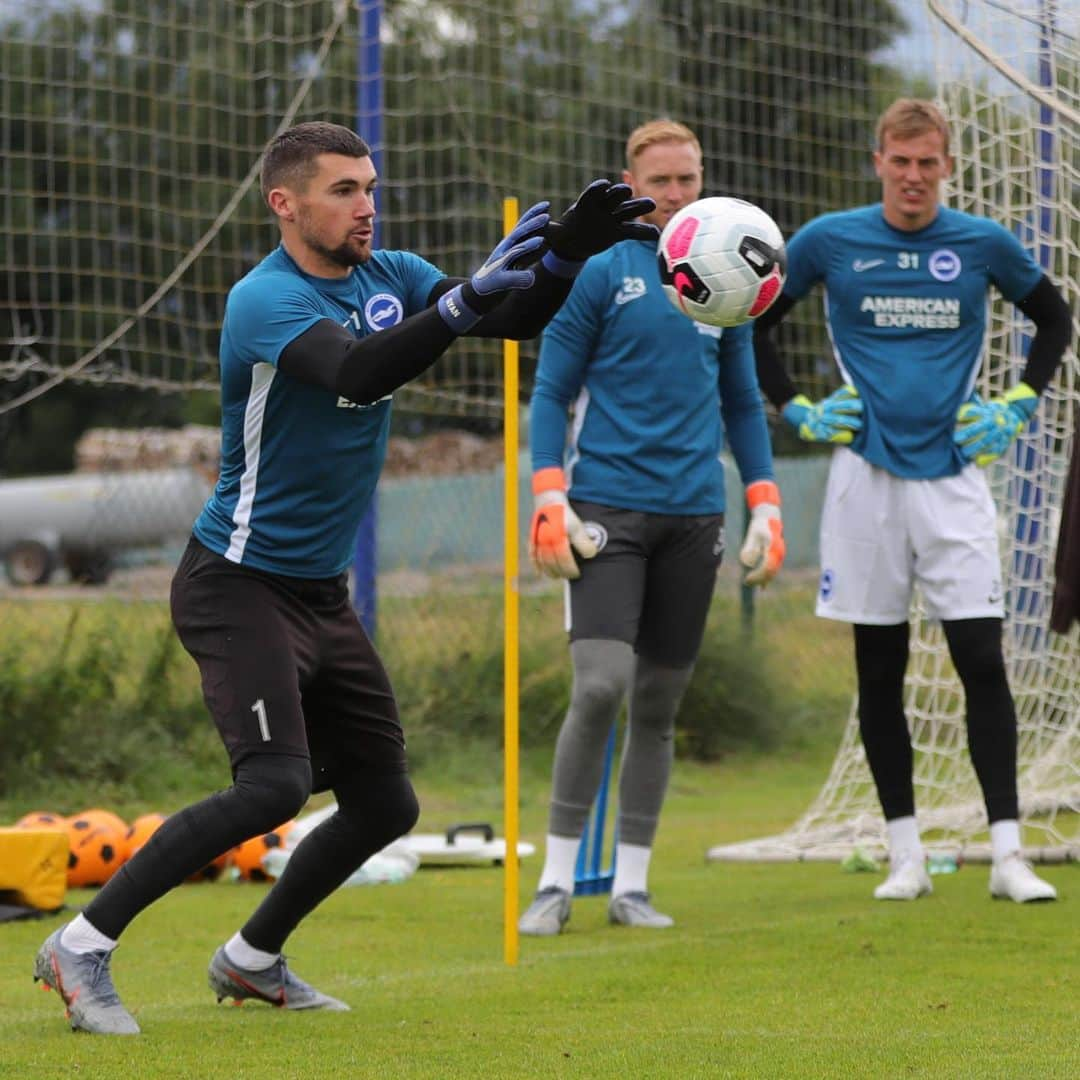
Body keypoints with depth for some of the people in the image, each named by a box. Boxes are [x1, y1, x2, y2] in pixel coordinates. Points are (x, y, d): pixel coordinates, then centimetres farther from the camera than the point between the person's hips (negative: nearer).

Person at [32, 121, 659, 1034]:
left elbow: (514, 320, -2)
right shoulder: (266, 300, -19)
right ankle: (82, 946, -14)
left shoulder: (389, 276, 5)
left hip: (323, 595, 8)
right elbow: (359, 372, -37)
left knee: (384, 804, 9)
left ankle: (252, 960, 27)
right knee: (274, 783, -23)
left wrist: (567, 255, -22)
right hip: (240, 585, -8)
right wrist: (465, 298, -48)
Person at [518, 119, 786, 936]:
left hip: (693, 515, 4)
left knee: (660, 702, 6)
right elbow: (551, 393, 1)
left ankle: (631, 885, 13)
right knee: (601, 685, -16)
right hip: (608, 507, -4)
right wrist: (549, 498, -10)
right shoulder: (596, 271, 0)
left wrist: (766, 505, 11)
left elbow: (742, 402, 20)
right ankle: (558, 878, -7)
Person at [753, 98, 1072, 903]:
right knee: (880, 672, 3)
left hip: (953, 475, 0)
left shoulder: (984, 245, 3)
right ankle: (906, 856, 10)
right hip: (866, 475, 0)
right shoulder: (829, 242, 1)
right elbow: (752, 323, 14)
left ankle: (1007, 854, -6)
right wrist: (796, 409, 5)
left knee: (983, 662, -8)